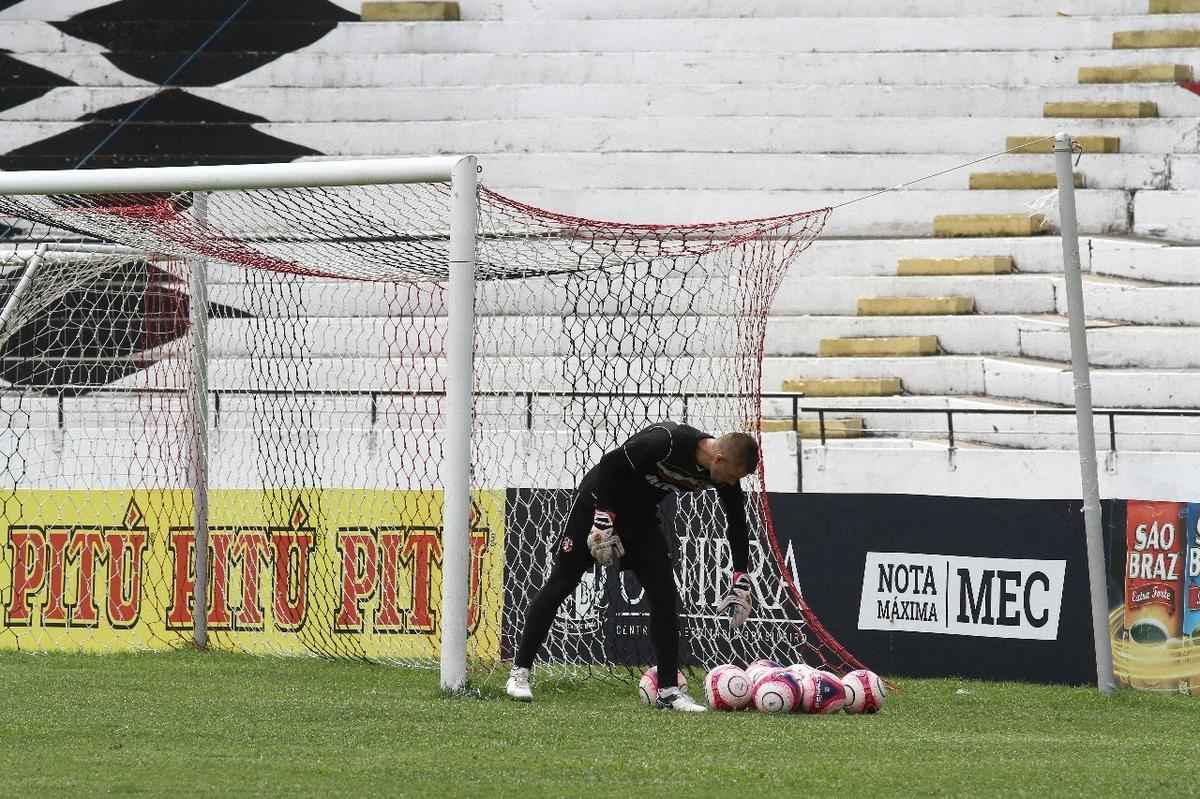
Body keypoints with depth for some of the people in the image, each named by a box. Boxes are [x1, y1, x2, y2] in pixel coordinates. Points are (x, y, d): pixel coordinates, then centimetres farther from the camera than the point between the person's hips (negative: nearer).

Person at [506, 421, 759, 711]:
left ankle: (668, 690, 0)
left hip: (641, 515, 6)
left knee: (665, 597, -5)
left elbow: (737, 521, 2)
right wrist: (602, 518, -25)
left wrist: (741, 580, -2)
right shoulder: (666, 441, -33)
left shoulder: (724, 471, -12)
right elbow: (610, 464, -26)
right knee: (560, 585, -3)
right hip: (599, 500, -6)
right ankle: (519, 671, 5)